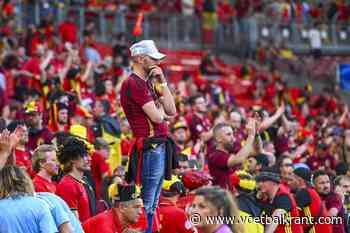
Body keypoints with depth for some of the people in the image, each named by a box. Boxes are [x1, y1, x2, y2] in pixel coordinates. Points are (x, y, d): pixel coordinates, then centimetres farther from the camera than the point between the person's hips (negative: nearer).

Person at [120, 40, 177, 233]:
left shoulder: (148, 83, 19)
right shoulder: (133, 83, -12)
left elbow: (171, 111, 14)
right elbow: (157, 117, -17)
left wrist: (162, 82, 9)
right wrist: (161, 109, 6)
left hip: (160, 146, 10)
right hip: (149, 146, -10)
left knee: (152, 205, 13)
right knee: (146, 205, -9)